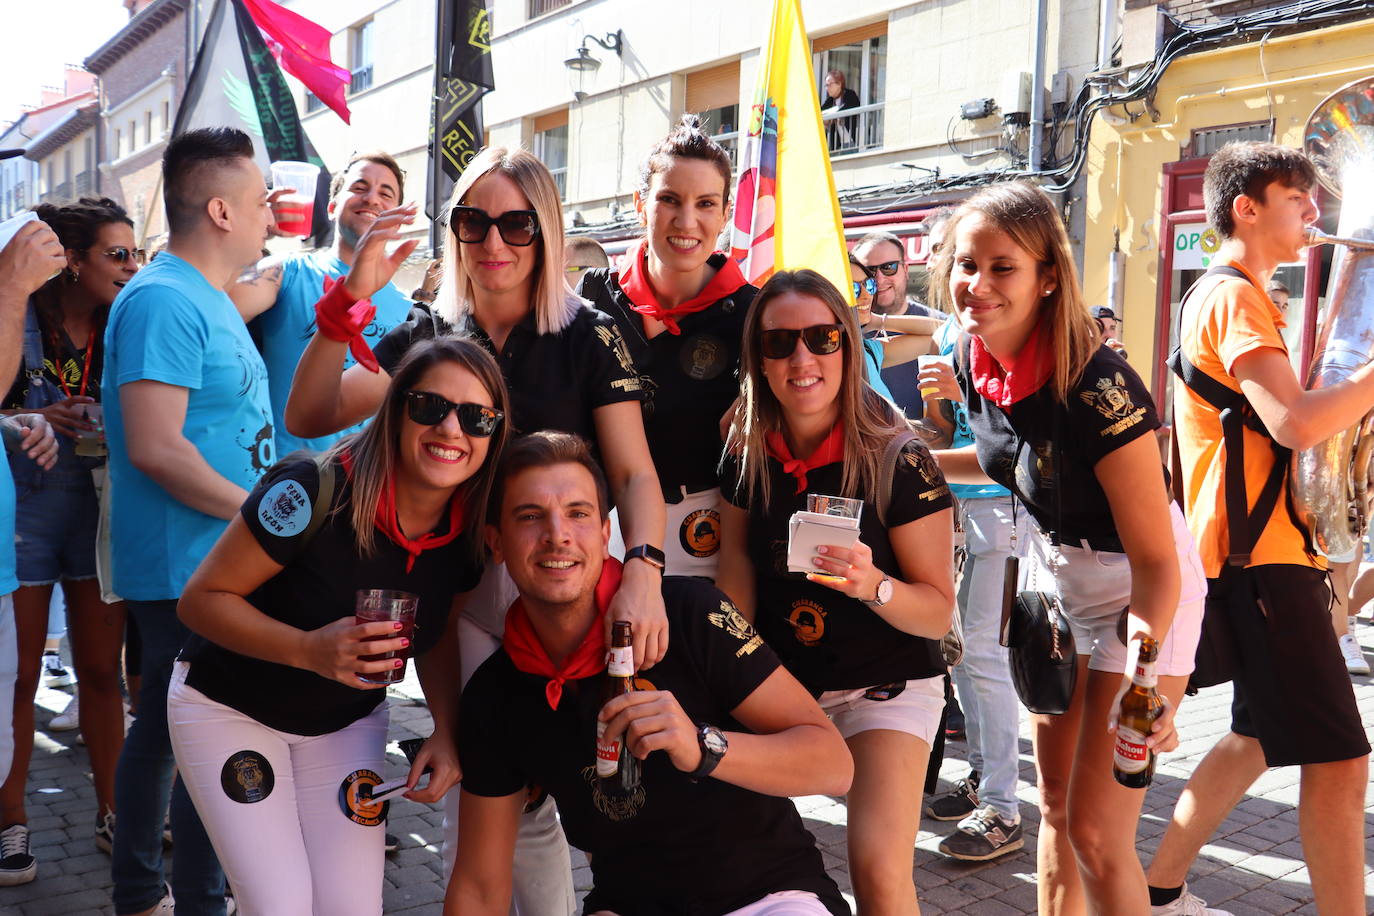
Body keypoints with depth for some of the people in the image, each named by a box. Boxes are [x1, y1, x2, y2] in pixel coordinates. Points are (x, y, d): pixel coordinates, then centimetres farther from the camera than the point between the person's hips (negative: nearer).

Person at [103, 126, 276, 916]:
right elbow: (155, 447, -25)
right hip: (193, 571, -10)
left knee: (164, 726, 18)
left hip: (215, 563, 10)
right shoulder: (165, 300, -18)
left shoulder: (208, 297, 14)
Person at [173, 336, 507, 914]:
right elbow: (201, 599, -22)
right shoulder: (316, 490, -31)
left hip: (348, 720, 4)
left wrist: (447, 731, -15)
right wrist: (309, 650, -37)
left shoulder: (474, 533, -15)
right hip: (229, 708, -4)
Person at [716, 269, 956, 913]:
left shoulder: (899, 462, -18)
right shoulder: (745, 455, -6)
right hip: (780, 683, 4)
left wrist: (874, 585, -33)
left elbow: (938, 612, -14)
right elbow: (737, 573, 4)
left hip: (887, 684, -4)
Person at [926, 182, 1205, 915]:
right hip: (1054, 574, 7)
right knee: (1055, 803, 17)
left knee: (1095, 831, -3)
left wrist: (1144, 675, -43)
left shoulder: (1096, 386, -31)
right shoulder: (975, 358, -10)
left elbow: (1156, 560, -28)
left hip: (1138, 595, -7)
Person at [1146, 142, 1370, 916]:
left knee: (1264, 737, 18)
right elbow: (1297, 424, -25)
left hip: (1260, 550, 11)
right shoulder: (1235, 299, -12)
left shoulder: (1234, 297, 21)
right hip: (1260, 553, -11)